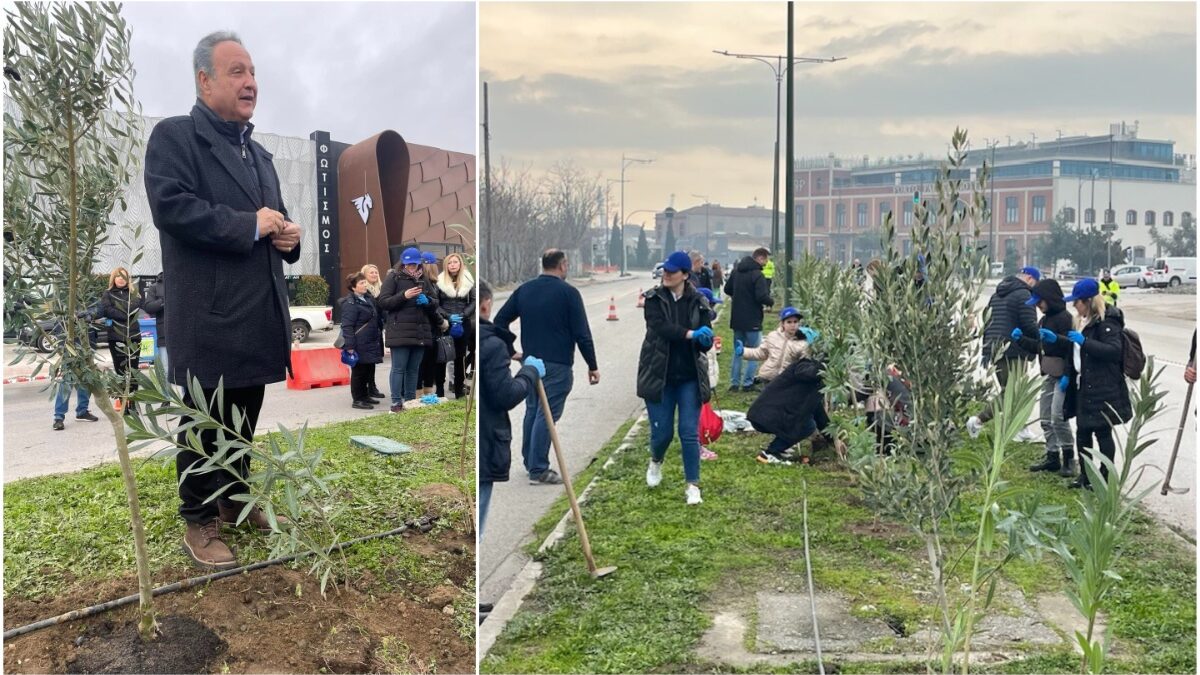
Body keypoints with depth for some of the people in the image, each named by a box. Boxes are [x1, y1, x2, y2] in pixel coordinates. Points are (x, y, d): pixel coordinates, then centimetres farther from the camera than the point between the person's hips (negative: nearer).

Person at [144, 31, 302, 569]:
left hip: (258, 317, 7)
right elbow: (171, 207, -21)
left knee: (245, 422, 18)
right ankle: (199, 524, 18)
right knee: (205, 424, 5)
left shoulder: (259, 153, 19)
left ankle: (238, 500, 33)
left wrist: (287, 235, 2)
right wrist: (250, 226, -20)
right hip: (209, 317, -7)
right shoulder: (174, 136, -6)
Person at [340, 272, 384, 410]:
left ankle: (365, 396, 26)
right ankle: (357, 399, 7)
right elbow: (347, 326, -18)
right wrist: (350, 346, -22)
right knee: (359, 371, -1)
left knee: (369, 370, 15)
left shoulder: (368, 299, 16)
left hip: (370, 344, 9)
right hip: (359, 345, -9)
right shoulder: (350, 303, -13)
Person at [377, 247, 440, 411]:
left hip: (421, 331, 5)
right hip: (400, 331, -5)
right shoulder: (394, 277, 2)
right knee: (398, 368, -4)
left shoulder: (423, 279, 16)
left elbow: (435, 302, 18)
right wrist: (404, 296, -18)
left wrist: (427, 300, -6)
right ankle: (396, 402, -1)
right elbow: (383, 302, -5)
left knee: (414, 369, 9)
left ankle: (410, 400, 16)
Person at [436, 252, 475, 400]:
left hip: (462, 324, 1)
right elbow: (436, 304, -1)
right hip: (444, 323, -1)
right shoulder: (440, 281, 0)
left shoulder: (468, 281, 5)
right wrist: (448, 316, -13)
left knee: (460, 356, 6)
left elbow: (473, 301, 6)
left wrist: (463, 314, -8)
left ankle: (460, 390, 13)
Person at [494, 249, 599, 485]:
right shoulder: (568, 292, -9)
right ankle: (538, 470, -3)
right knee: (547, 414, -4)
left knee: (532, 410, 18)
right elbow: (582, 333, -11)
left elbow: (500, 321, 7)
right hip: (557, 364, -6)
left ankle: (530, 461, 28)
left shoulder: (524, 289, 8)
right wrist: (592, 366, -5)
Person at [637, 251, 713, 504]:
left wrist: (705, 338, -26)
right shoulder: (654, 299, -1)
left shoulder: (699, 302, 1)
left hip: (690, 377, 0)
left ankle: (693, 485, 10)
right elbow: (660, 326, -19)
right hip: (659, 376, 0)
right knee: (662, 432, 5)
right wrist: (690, 334, -30)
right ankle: (656, 462, 39)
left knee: (690, 434, -2)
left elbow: (707, 341, -2)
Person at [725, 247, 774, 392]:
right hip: (752, 320, -7)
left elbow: (727, 289, 15)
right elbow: (762, 297, -25)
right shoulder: (757, 275, -18)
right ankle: (747, 383, 2)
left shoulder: (736, 271, 6)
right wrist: (771, 302, -6)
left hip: (737, 319, 7)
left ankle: (734, 382, 15)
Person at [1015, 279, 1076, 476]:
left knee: (1058, 416, -15)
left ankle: (1068, 457, -3)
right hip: (1048, 375, 10)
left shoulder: (1064, 318, -12)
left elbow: (1070, 347, -20)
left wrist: (1055, 338, -35)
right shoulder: (1043, 320, 16)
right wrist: (1021, 338, 11)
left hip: (1062, 375, -10)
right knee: (1046, 419, 12)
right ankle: (1052, 457, 20)